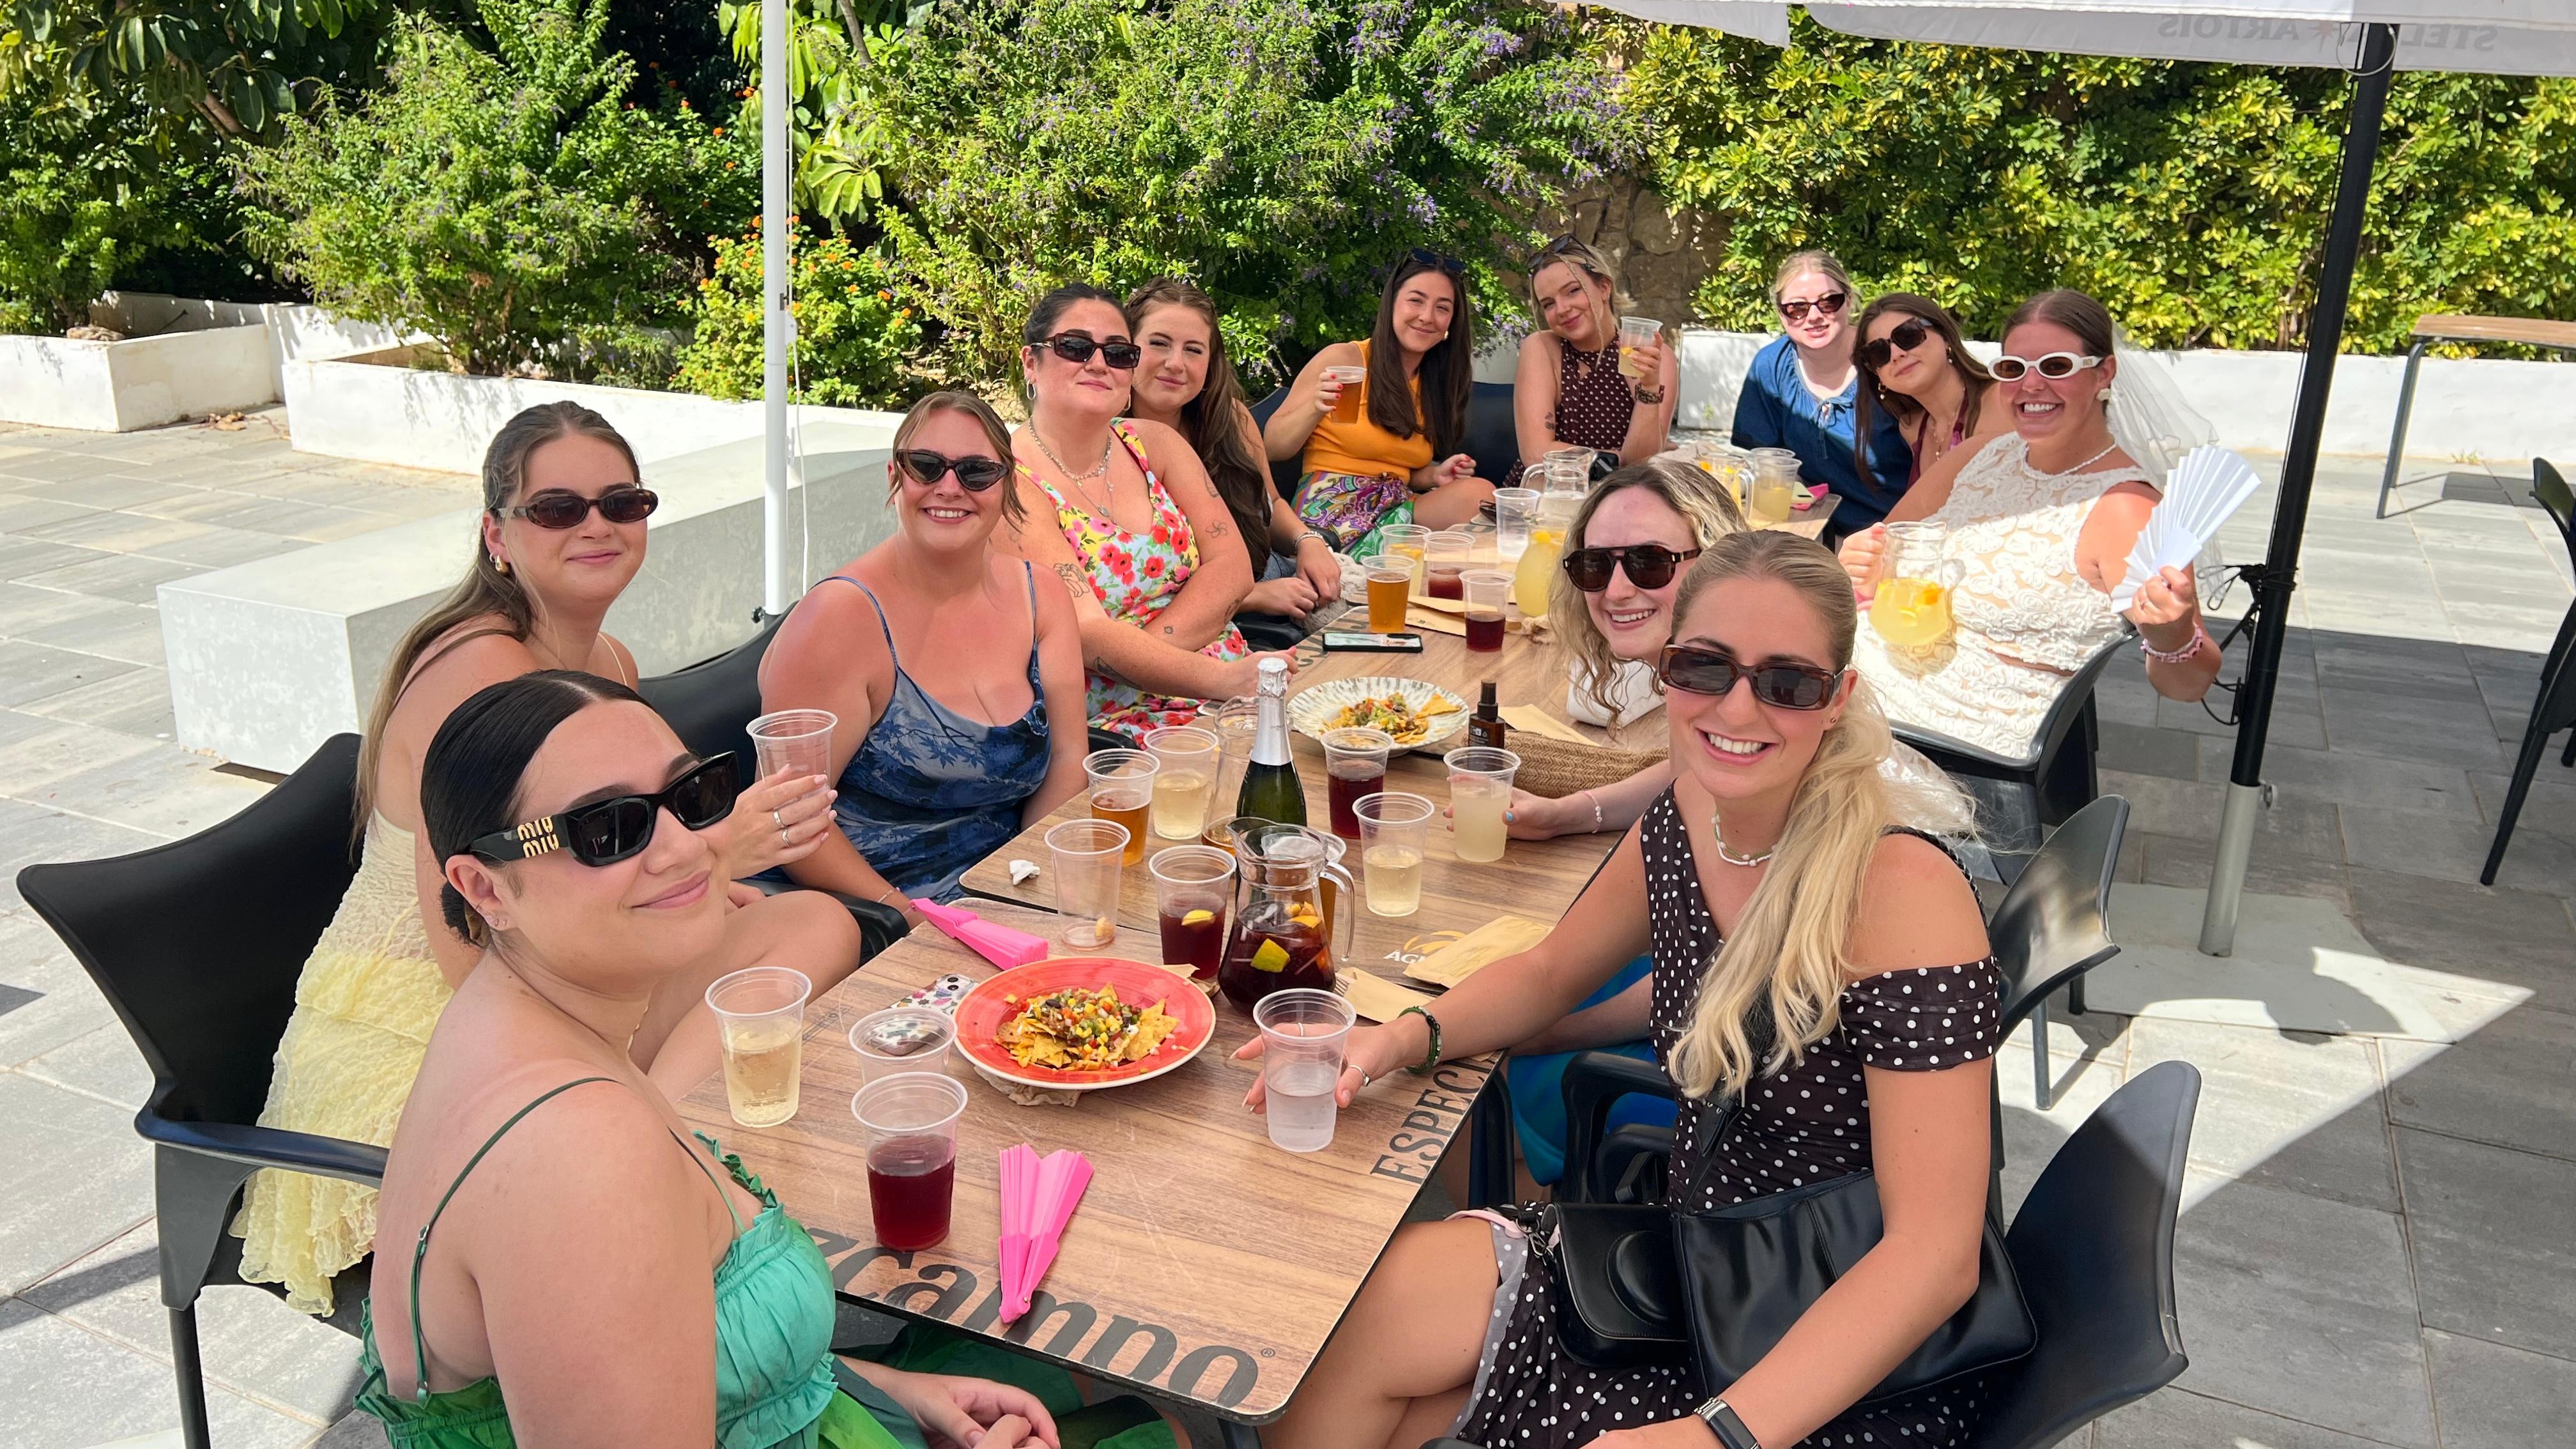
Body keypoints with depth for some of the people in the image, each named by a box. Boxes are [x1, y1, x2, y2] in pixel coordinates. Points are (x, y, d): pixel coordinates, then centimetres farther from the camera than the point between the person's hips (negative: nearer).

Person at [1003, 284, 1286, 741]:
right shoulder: (1012, 484, -9)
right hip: (1118, 720, -7)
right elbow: (1088, 634, -20)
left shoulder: (1154, 443, 11)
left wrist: (1136, 652, -14)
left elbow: (1232, 566, 2)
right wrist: (1223, 679, -34)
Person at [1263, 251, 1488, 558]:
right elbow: (1273, 447, -2)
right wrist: (1315, 409, -20)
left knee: (1478, 491, -24)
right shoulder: (1342, 360, -3)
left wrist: (1436, 475, 3)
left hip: (1396, 508, 7)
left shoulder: (1434, 383, 17)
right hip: (1335, 510, -7)